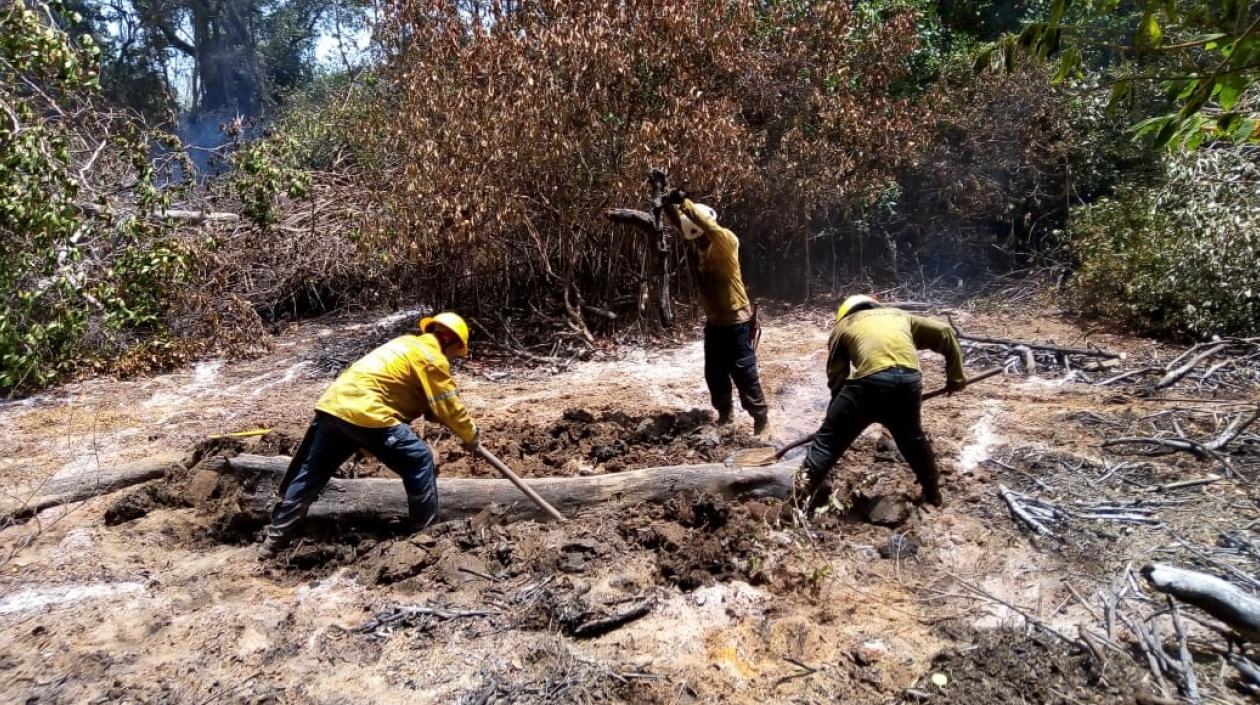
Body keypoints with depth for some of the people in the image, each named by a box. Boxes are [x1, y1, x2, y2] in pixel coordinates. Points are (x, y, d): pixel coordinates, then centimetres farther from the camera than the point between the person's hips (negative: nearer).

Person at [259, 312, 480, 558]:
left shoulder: (409, 343, 26)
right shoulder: (432, 357, -1)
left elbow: (428, 401, 31)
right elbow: (449, 405, -1)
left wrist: (463, 427, 26)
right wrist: (471, 435, 13)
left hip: (333, 403, 9)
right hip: (366, 413, -9)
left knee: (310, 473, 18)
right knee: (419, 461, 1)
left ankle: (274, 540, 27)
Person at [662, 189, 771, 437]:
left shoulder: (727, 241, -14)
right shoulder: (702, 246, 6)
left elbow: (710, 226, -33)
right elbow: (681, 224, 2)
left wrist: (685, 201, -35)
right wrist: (669, 205, -17)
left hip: (736, 321, -7)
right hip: (714, 321, 7)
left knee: (743, 372, -5)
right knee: (714, 373, 13)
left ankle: (762, 420, 4)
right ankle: (723, 413, 30)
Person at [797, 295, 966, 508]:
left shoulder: (844, 324, 26)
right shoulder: (900, 315, 35)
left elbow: (835, 375, 21)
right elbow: (944, 333, 29)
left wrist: (838, 416, 30)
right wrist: (955, 376, 33)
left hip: (871, 381, -3)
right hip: (910, 381, 4)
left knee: (829, 438, 9)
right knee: (912, 437, 30)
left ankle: (801, 495, 6)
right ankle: (933, 493, 41)